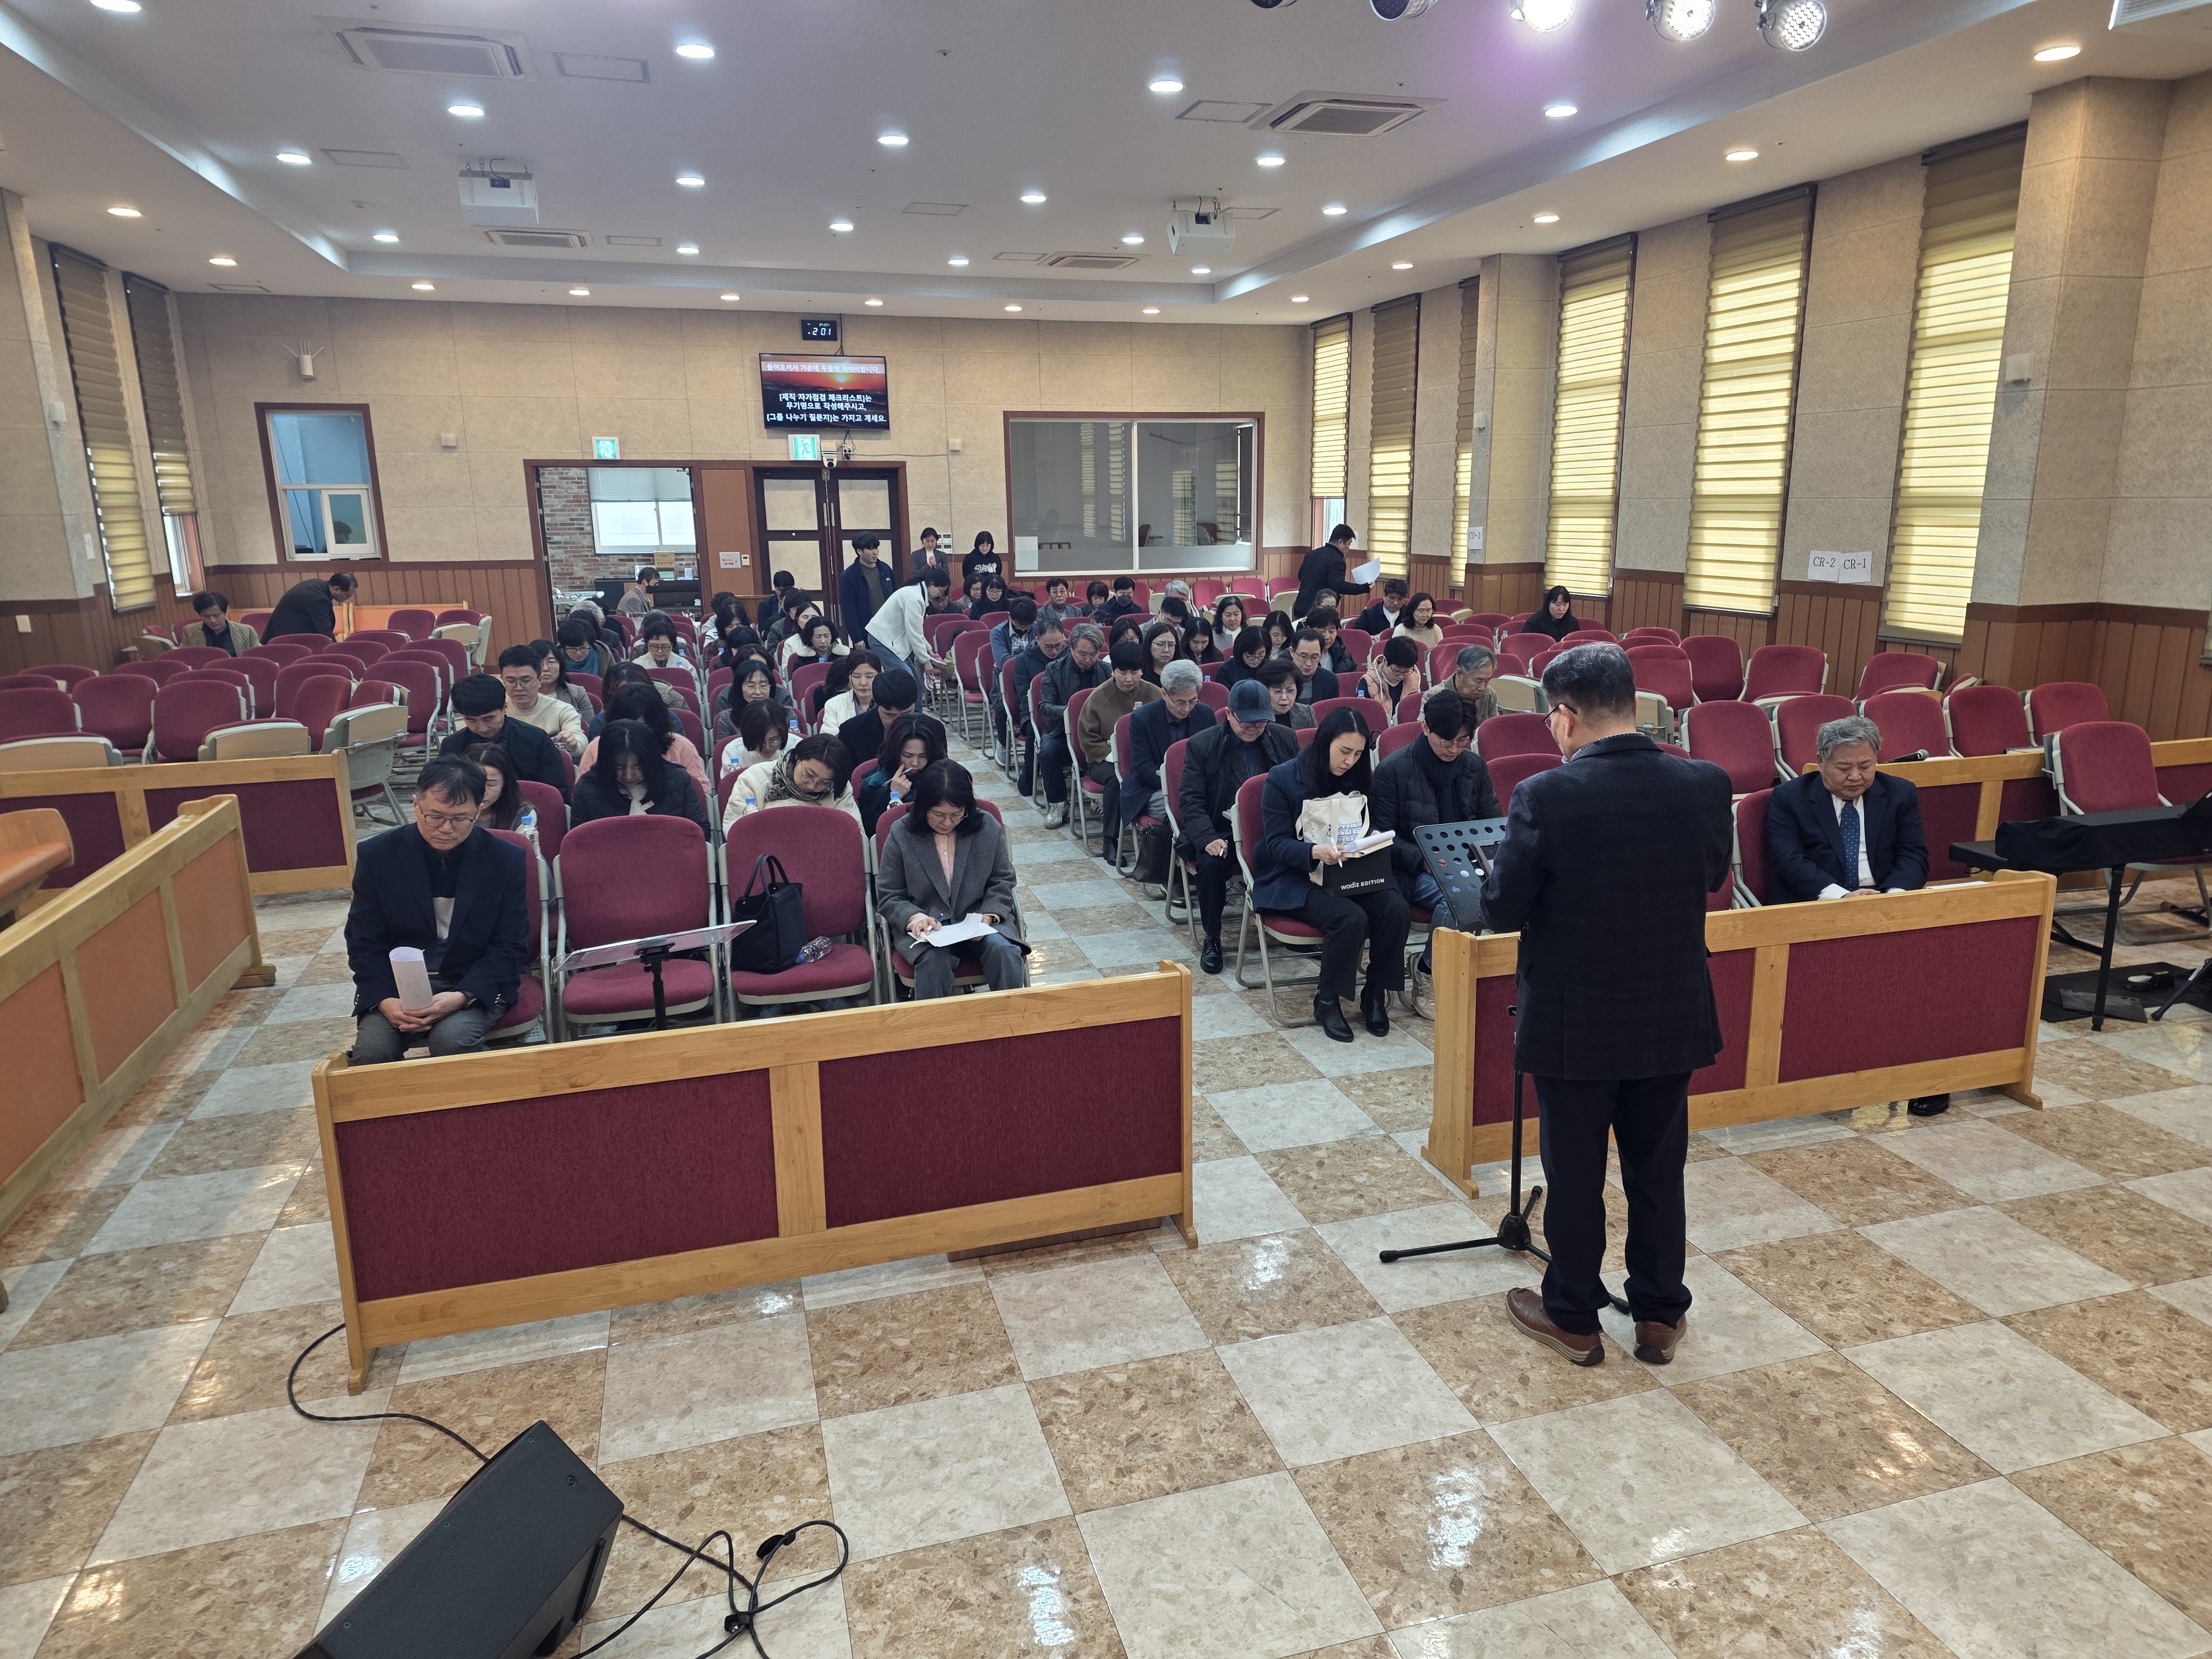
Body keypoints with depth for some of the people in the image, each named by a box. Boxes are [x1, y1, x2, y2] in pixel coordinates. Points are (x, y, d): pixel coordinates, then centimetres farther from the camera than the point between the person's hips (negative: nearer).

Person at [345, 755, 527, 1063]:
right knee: (371, 1051, -26)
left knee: (452, 1038, -32)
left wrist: (462, 996, -20)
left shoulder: (507, 860, -5)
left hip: (474, 985, -1)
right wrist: (384, 1000, -17)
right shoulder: (377, 855, -2)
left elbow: (510, 947, -3)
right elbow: (364, 942, 2)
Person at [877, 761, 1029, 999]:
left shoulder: (988, 827, 1)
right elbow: (889, 897, 1)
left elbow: (1003, 881, 10)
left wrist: (988, 915, -9)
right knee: (934, 960, -34)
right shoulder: (901, 836, -3)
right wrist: (915, 917, -19)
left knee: (1004, 951, -28)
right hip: (925, 927, -1)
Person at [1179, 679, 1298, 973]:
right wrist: (1207, 838, -21)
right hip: (1223, 832, -2)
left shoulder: (1285, 739, 8)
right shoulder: (1202, 745, -1)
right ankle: (1211, 940, -12)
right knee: (1212, 864, -33)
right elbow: (1191, 800, -4)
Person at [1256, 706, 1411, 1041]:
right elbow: (1276, 844, -10)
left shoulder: (1359, 778, 11)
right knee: (1350, 918, -33)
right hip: (1296, 879, -5)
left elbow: (1371, 830, 19)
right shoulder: (1284, 779, -5)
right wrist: (1315, 852, -30)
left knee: (1396, 910, -25)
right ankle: (1327, 1001, -11)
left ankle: (1375, 994, -5)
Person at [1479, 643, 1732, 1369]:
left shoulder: (1546, 796, -22)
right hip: (1673, 1018, 4)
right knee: (1658, 1171, 19)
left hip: (1574, 1022, -4)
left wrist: (1501, 867, 5)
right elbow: (1713, 876, 9)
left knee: (1574, 1176, 13)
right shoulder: (1706, 784, -8)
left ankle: (1573, 1318, 30)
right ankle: (1659, 1315, 34)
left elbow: (1502, 910, -14)